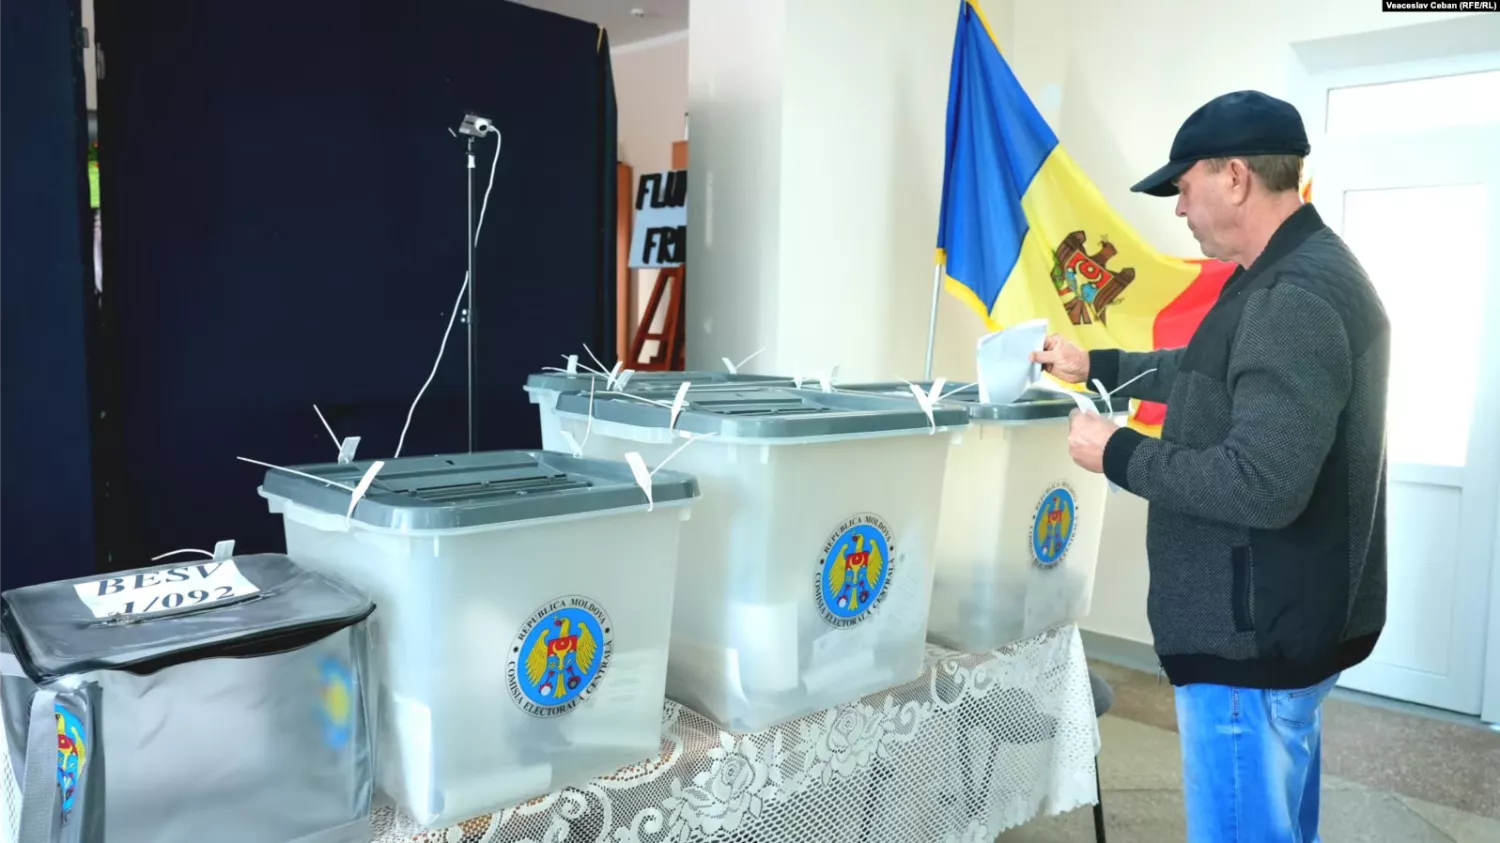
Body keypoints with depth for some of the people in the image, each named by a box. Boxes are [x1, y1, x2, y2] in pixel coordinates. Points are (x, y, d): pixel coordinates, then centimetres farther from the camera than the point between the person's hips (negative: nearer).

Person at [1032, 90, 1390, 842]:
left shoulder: (1293, 299, -24)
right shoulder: (1307, 274, 11)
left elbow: (1261, 486, -31)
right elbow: (1221, 377, 25)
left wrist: (1118, 455, -19)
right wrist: (1097, 367, 23)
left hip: (1256, 641, -10)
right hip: (1290, 624, 10)